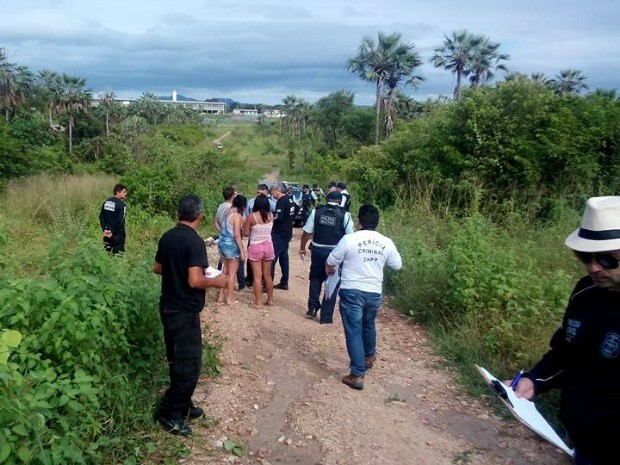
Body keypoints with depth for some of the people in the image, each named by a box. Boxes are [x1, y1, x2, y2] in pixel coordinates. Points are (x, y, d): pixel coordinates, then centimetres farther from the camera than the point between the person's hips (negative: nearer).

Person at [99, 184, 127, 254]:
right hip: (118, 233, -7)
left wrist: (104, 229, 2)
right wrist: (113, 232, -12)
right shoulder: (121, 204, -15)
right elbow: (120, 221, -20)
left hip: (107, 232, 7)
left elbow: (101, 217, 5)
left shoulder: (106, 202, 6)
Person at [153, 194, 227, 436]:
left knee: (177, 361, 19)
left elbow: (157, 268, 15)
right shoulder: (195, 241, -21)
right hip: (185, 312, -9)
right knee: (189, 365, 3)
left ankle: (183, 405, 32)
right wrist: (217, 281, -11)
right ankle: (169, 413, 11)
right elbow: (195, 281, -27)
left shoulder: (167, 237, 4)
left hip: (168, 307, 9)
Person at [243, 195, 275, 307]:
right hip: (268, 246, 4)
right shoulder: (270, 215, -3)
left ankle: (258, 302, 8)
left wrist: (245, 224, 12)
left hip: (255, 247, -3)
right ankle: (270, 299, 25)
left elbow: (246, 233, -6)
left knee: (257, 276, 3)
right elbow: (269, 229, 8)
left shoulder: (251, 216, -13)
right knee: (267, 275, 16)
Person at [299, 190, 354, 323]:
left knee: (315, 278, 23)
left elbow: (307, 232, 2)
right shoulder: (344, 215, -5)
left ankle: (312, 309, 25)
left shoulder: (316, 211, 0)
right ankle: (326, 316, 15)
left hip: (318, 250, 2)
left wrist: (302, 248, 13)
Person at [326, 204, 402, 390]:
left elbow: (331, 262, -2)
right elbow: (397, 265, 10)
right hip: (374, 293, 4)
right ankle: (369, 357, 48)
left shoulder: (349, 239, -14)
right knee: (368, 325, 27)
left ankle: (358, 375, 1)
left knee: (354, 332, 2)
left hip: (351, 292, -4)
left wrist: (329, 270, 21)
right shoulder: (386, 242, -4)